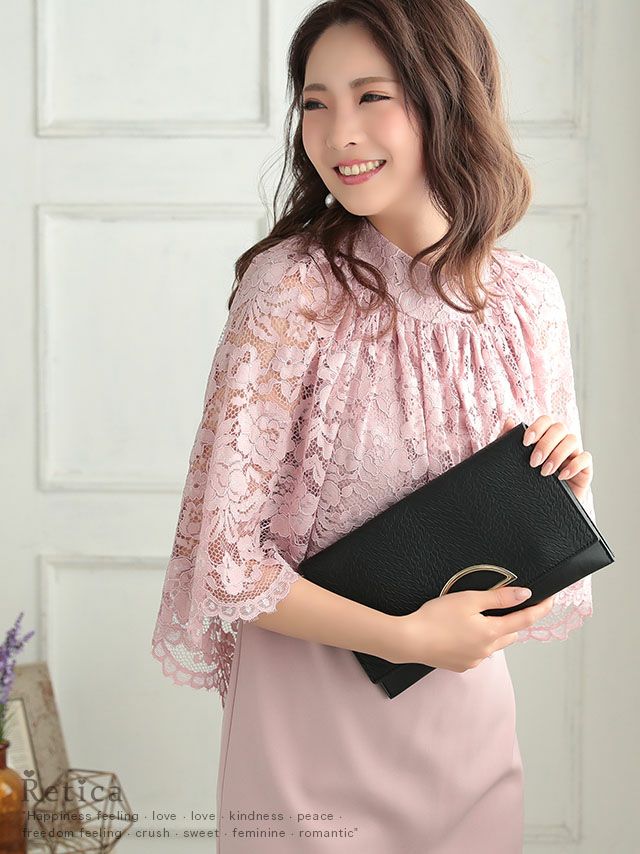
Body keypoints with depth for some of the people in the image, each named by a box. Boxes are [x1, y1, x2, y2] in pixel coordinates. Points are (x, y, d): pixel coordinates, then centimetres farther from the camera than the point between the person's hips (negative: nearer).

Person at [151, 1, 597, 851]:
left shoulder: (528, 295, -3)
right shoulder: (295, 286, -17)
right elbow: (221, 556, -17)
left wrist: (562, 484, -10)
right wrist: (408, 636, -19)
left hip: (470, 716, 4)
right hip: (313, 726, -4)